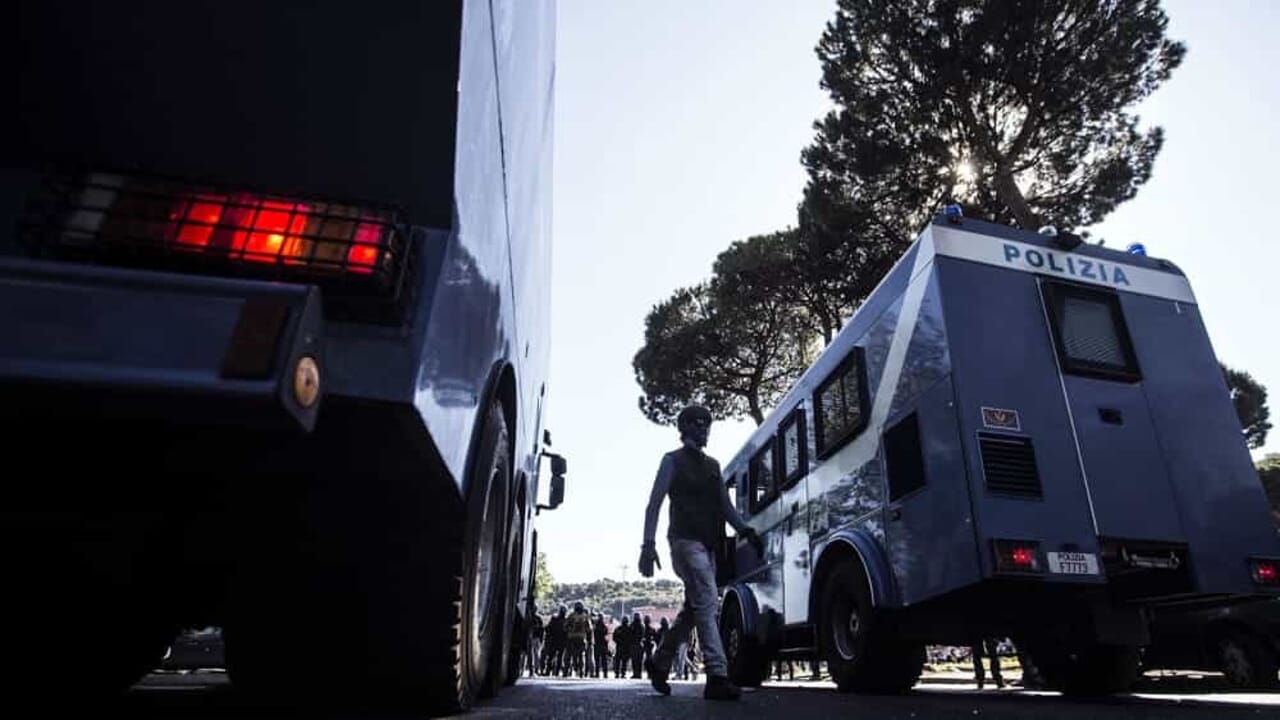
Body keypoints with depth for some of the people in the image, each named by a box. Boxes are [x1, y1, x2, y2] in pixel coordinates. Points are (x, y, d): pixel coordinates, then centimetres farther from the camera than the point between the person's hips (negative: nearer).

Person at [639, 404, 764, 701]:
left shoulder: (712, 465, 21)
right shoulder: (673, 460, 2)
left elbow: (725, 505, 18)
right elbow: (654, 503, -3)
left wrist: (746, 531, 2)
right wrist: (648, 544, -13)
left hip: (708, 545, 8)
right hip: (686, 541, -8)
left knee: (694, 609, 12)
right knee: (706, 604, -16)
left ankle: (659, 663, 26)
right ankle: (717, 678, -18)